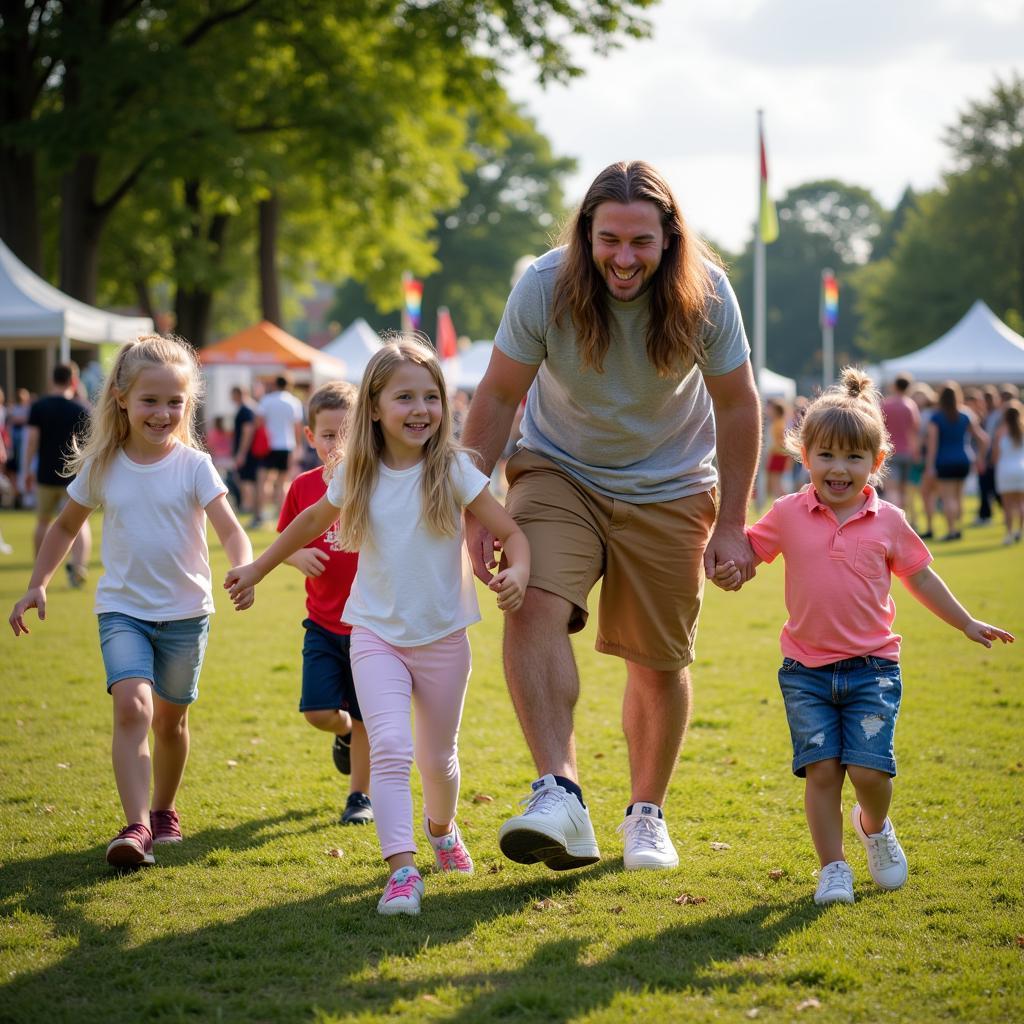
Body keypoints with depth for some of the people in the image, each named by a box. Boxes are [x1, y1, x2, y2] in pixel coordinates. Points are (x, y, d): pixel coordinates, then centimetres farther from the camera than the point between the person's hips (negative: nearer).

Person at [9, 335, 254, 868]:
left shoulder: (194, 465, -8)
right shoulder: (102, 468, -2)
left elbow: (230, 528, -18)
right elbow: (66, 526, 13)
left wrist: (244, 569, -37)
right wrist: (37, 584, 7)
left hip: (184, 610, 0)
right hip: (123, 609, 0)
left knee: (170, 719, 13)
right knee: (131, 703, -21)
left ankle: (163, 809, 38)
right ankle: (136, 826, -25)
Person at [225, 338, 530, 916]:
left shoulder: (452, 468, -10)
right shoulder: (357, 475, -3)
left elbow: (510, 531, -10)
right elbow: (312, 523, 16)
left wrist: (517, 572, -32)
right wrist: (257, 570, 24)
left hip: (443, 637, 0)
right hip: (376, 635, 0)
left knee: (438, 757, 16)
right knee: (390, 748, -19)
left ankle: (442, 826, 47)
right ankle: (402, 870, -24)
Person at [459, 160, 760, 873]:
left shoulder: (705, 294, -19)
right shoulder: (546, 287, -22)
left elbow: (737, 405, -7)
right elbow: (498, 396, -11)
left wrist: (731, 525, -6)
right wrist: (476, 512, -12)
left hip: (670, 490, 1)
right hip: (560, 473, -1)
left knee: (660, 661, 5)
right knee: (533, 606, -27)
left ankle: (647, 814, 26)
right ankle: (560, 796, -33)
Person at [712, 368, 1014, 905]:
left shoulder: (888, 521, 2)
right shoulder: (788, 515, -1)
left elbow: (921, 578, 13)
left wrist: (968, 625, 17)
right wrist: (728, 572, -15)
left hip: (872, 668, 0)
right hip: (806, 671, 0)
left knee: (869, 769, -8)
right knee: (820, 769, -5)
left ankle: (874, 825, 26)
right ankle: (832, 867, 9)